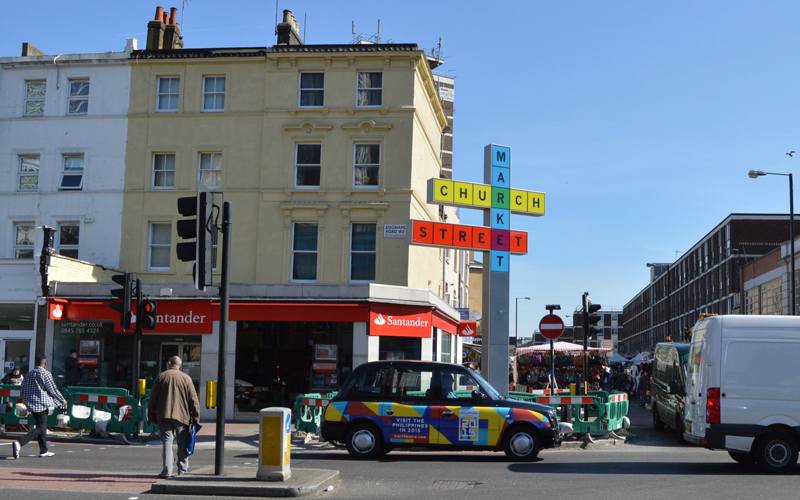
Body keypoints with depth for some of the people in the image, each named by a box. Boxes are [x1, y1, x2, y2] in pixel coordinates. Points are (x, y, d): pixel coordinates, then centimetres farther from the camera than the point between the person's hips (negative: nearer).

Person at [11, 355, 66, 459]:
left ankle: (43, 451, 19)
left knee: (42, 427, 16)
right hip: (42, 404, -8)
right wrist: (62, 401, 5)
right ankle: (19, 443, -23)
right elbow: (53, 390, -9)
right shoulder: (45, 374, -11)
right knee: (40, 428, -6)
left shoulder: (30, 373, 9)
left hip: (31, 404, 8)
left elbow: (23, 389, 13)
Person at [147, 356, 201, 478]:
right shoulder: (186, 378, 2)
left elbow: (153, 398, 6)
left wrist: (151, 417, 12)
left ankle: (167, 470, -10)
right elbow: (193, 399, -1)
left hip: (164, 416, 1)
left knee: (167, 442, 0)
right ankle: (182, 470, 9)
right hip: (182, 416, -1)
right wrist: (196, 417, 3)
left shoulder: (160, 377, 6)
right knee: (182, 444, 7)